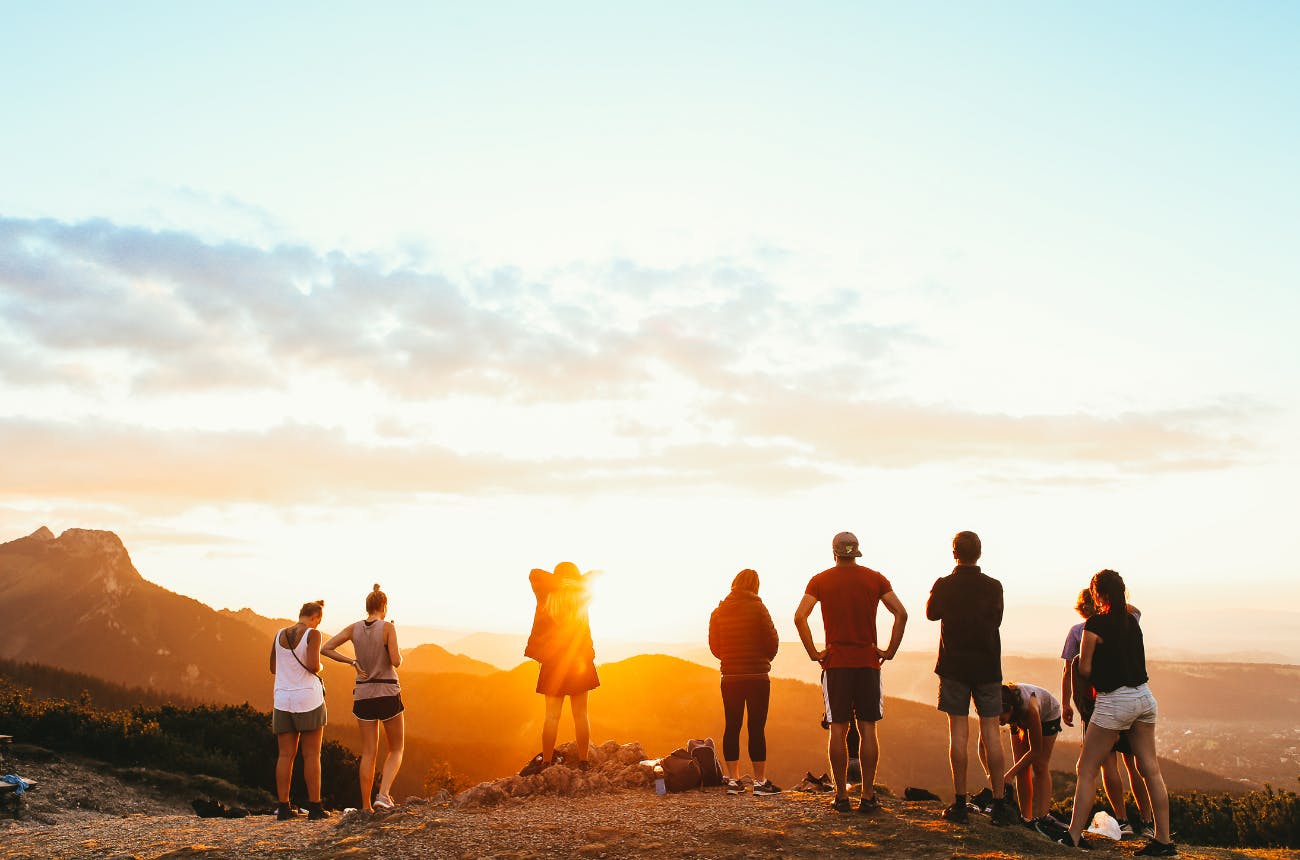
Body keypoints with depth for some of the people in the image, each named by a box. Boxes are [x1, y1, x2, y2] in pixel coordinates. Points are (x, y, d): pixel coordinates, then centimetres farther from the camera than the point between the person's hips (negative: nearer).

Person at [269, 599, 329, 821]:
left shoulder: (279, 635, 8)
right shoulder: (313, 634, -8)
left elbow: (273, 668, 16)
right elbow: (313, 665, -19)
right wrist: (319, 667, 3)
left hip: (283, 700, 5)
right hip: (308, 699, -5)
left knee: (286, 755, 6)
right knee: (312, 755, 0)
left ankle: (283, 807, 3)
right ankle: (315, 807, 1)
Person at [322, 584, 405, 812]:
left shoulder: (354, 628, 2)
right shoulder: (388, 627, -11)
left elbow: (325, 649, -2)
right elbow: (396, 662, -16)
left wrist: (352, 662, 5)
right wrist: (399, 655, 7)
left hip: (363, 695, 4)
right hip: (388, 694, -4)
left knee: (369, 752, 10)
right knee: (396, 749, 11)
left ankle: (366, 806, 6)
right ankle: (383, 794, -10)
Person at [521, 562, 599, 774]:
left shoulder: (547, 595, -8)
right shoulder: (582, 595, -2)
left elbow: (535, 573, 3)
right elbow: (594, 575, 14)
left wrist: (559, 580, -1)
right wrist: (574, 581, 5)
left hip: (553, 662, -2)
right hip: (581, 661, 2)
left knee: (552, 715, 3)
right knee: (580, 714, 7)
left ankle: (546, 762, 6)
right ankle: (583, 762, 8)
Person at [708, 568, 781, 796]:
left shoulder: (718, 612, 5)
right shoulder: (757, 608, -7)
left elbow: (714, 647, 10)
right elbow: (772, 642, -5)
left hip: (730, 677, 4)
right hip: (757, 676, -4)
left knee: (732, 727, 8)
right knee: (756, 728, -2)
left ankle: (733, 780, 10)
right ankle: (760, 782, 1)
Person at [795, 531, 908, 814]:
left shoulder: (820, 580, 1)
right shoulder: (875, 579, 4)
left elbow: (800, 616, -10)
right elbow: (901, 613, -5)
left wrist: (813, 652, -4)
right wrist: (890, 651, 0)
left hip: (835, 663, -1)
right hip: (868, 662, 1)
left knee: (838, 730, 3)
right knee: (867, 729, 4)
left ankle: (841, 796, 5)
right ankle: (867, 796, 4)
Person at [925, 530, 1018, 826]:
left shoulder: (944, 585, -5)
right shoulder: (993, 586, -2)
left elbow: (931, 613, 13)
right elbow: (996, 619, 13)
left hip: (954, 666, -1)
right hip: (987, 667, 1)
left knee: (958, 732, 1)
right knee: (991, 733, 5)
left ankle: (960, 803, 2)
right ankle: (999, 804, 6)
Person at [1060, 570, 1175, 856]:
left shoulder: (1096, 623, -11)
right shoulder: (1132, 621, 8)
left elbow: (1084, 668, -7)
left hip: (1114, 702, -7)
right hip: (1144, 697, 7)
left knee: (1086, 770, 1)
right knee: (1151, 770, 9)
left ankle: (1074, 837, 2)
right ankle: (1164, 841, 11)